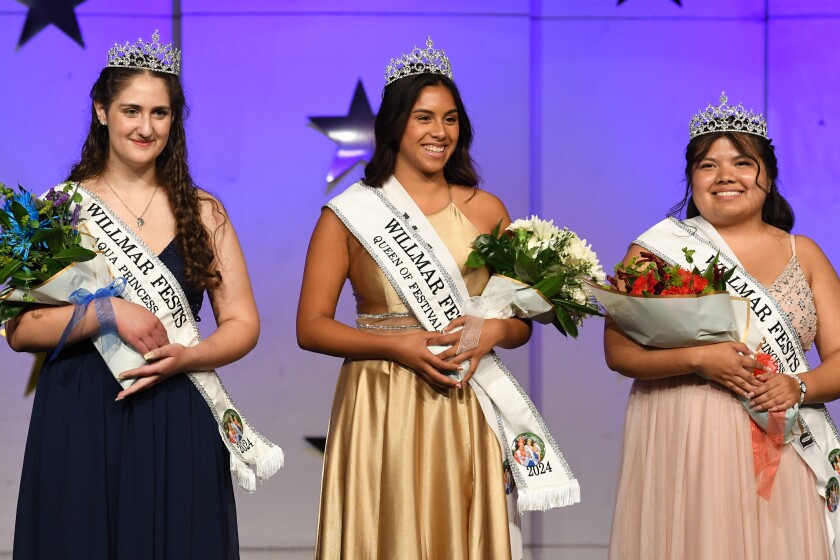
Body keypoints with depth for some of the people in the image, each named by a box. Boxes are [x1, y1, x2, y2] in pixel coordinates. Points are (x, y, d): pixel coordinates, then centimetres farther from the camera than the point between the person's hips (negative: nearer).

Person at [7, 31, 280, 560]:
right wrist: (106, 313, -17)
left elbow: (243, 324, 6)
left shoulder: (202, 212, 7)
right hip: (79, 427, -1)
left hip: (180, 431, 1)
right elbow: (18, 330, -4)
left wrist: (187, 356, -12)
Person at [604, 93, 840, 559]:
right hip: (684, 447, -2)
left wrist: (799, 387, -14)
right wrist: (696, 359, -17)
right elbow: (618, 350, -2)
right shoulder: (658, 249, 4)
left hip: (782, 448, 2)